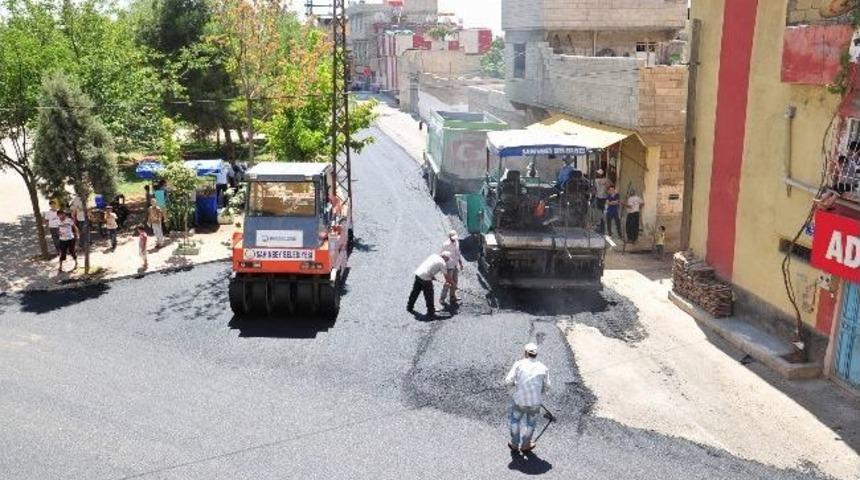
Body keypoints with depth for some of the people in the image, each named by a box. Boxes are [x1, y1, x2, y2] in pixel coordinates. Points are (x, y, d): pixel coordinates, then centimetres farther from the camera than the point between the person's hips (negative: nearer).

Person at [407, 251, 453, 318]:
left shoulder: (434, 255, 14)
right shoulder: (442, 263, -5)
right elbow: (446, 275, 2)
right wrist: (450, 282, 18)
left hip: (418, 273, 8)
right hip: (425, 278, -8)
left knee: (415, 292, 23)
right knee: (429, 296, 5)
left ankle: (409, 307, 38)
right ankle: (430, 313, 13)